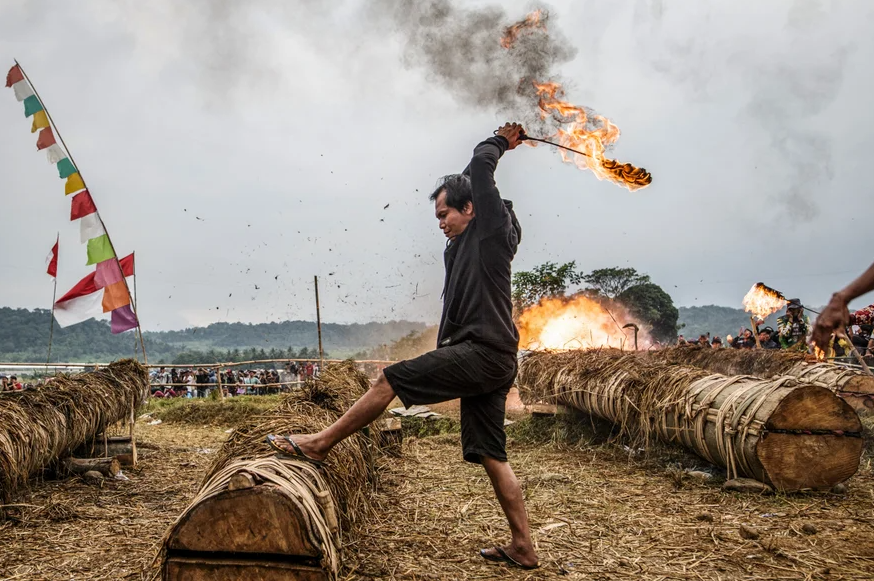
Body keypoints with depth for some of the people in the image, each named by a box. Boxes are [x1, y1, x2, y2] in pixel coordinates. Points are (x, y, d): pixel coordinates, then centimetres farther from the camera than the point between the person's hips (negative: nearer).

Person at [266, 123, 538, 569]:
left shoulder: (490, 231, -2)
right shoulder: (460, 247, 24)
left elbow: (480, 165, -2)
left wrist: (500, 143, 13)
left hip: (483, 353, -10)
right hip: (492, 363, 10)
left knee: (389, 380, -10)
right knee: (491, 455, 9)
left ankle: (320, 444, 2)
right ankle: (522, 548, 13)